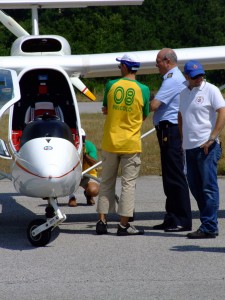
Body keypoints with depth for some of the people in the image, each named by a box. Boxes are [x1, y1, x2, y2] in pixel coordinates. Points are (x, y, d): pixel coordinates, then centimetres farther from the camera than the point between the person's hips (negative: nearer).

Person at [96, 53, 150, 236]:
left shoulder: (111, 85, -3)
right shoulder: (143, 89, -7)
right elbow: (144, 116, 5)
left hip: (110, 142, 2)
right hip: (131, 144, -2)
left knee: (106, 182, 12)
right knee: (128, 184, 3)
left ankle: (102, 221, 12)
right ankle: (124, 224, 1)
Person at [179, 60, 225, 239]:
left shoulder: (210, 90, -5)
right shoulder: (184, 93, 15)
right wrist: (182, 139, 16)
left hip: (207, 147, -7)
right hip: (189, 147, 7)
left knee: (209, 187, -7)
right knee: (195, 187, 9)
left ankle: (209, 228, -7)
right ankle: (208, 224, 16)